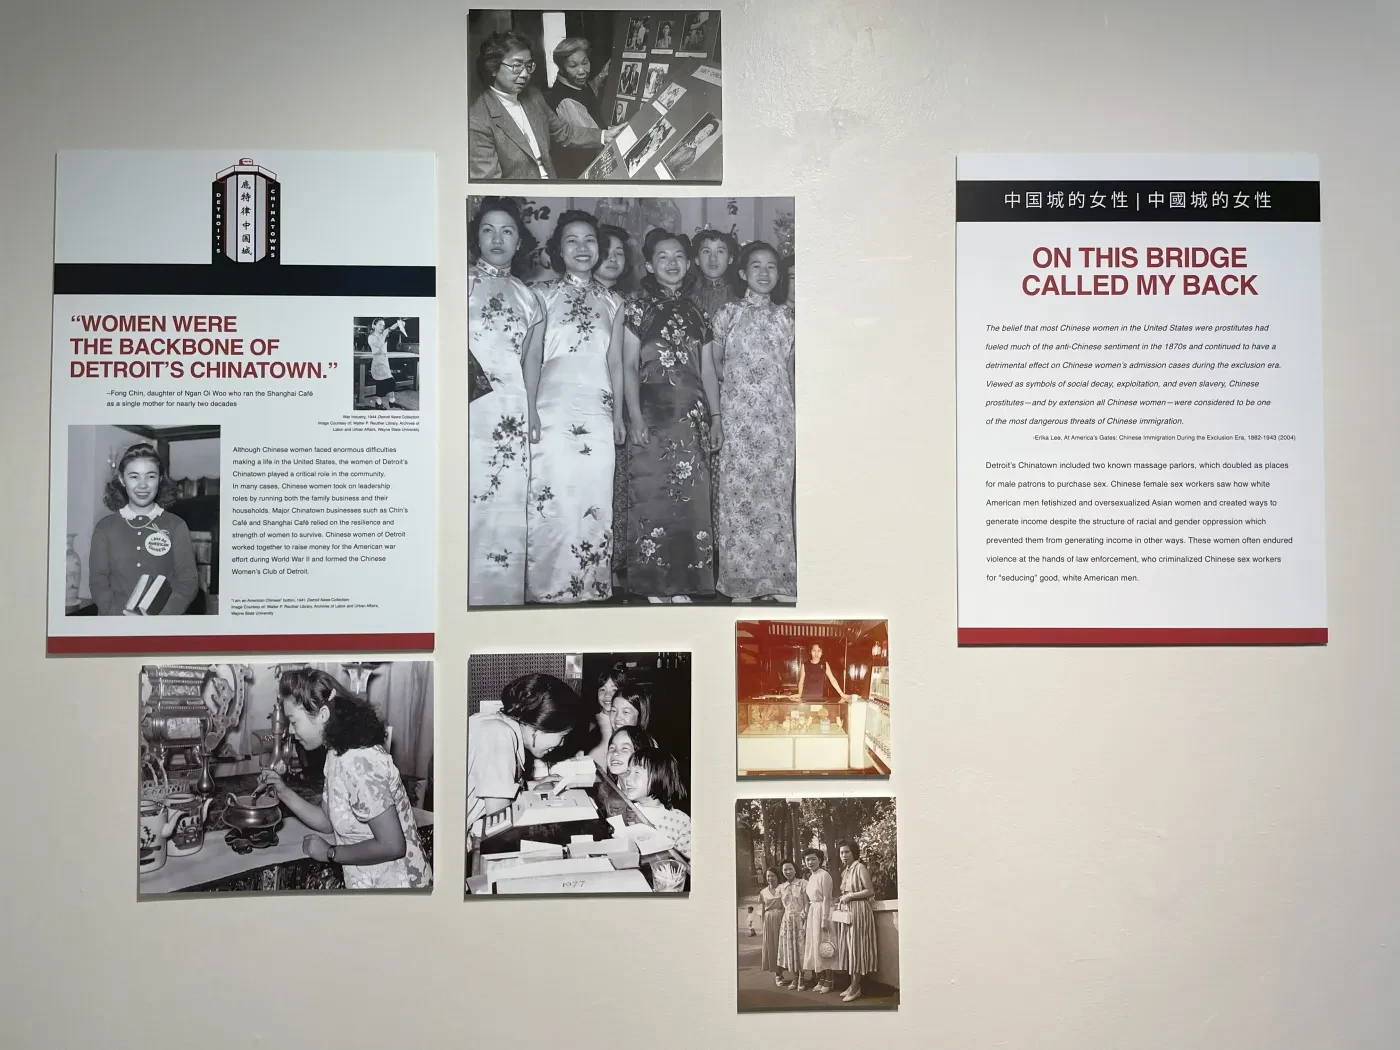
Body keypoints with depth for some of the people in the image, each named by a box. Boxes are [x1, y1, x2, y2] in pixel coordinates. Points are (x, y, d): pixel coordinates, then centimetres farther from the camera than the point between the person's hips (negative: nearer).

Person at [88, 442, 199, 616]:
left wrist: (160, 617, -12)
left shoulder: (176, 526, 7)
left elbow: (189, 580, 1)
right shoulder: (105, 528, 10)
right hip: (115, 622, 1)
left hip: (164, 622, -1)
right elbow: (98, 581, 5)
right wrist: (121, 614, -11)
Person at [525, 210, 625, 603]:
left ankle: (590, 589, 8)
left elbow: (615, 362, 16)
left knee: (594, 502, 0)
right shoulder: (544, 294, 7)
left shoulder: (612, 302, 15)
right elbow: (533, 356, 2)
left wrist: (618, 416, 10)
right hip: (552, 408, -2)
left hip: (597, 412, 3)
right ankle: (545, 588, 1)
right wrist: (530, 409, -8)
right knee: (550, 500, -7)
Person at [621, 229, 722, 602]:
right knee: (653, 496, -7)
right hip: (653, 414, -4)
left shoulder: (696, 312, 17)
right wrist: (635, 416, -11)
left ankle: (683, 581, 9)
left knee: (691, 496, 2)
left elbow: (708, 370, 17)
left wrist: (715, 417, 9)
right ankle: (654, 585, -1)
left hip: (693, 417, 5)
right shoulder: (639, 305, 4)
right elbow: (629, 365, -1)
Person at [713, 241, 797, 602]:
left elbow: (792, 367, 14)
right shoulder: (729, 313, 5)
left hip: (779, 416, 2)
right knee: (739, 491, -3)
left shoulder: (786, 316, 12)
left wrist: (799, 415, 9)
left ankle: (780, 578, 8)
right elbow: (715, 362, 9)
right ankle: (742, 581, 4)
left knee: (778, 491, 1)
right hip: (738, 417, -2)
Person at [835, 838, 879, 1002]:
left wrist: (850, 896, -15)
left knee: (856, 947, -4)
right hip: (845, 911, 8)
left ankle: (856, 988, 0)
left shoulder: (860, 867, -9)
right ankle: (853, 985, 12)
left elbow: (870, 891, -13)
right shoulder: (844, 871, 15)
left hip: (858, 911, -8)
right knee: (848, 948, 7)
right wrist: (840, 899, 6)